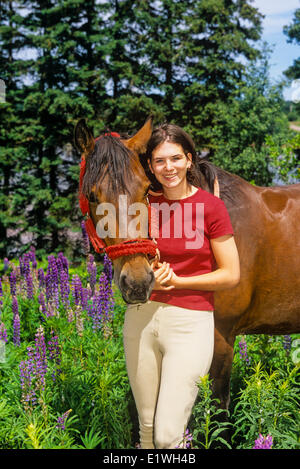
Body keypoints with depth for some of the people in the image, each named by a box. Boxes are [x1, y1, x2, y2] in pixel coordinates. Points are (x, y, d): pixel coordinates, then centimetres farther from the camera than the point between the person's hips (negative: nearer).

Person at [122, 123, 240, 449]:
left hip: (189, 323, -4)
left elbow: (231, 275, -5)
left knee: (168, 434, -8)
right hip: (141, 317, 4)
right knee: (147, 429, 13)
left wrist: (176, 281, -11)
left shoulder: (211, 206, -5)